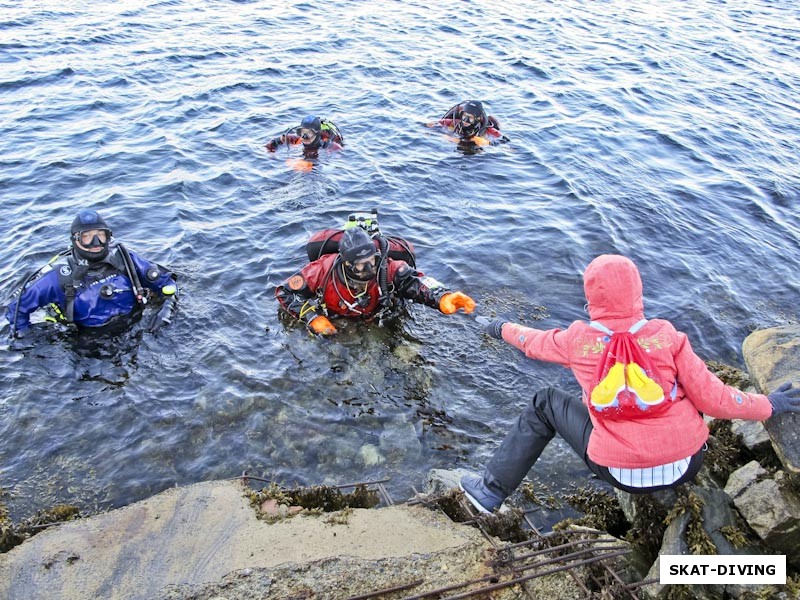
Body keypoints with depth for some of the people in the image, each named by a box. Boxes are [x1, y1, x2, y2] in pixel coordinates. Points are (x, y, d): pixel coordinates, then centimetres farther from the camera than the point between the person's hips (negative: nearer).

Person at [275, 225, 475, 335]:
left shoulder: (386, 268, -34)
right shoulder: (323, 270, -34)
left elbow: (415, 281, -50)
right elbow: (285, 291, -22)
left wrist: (442, 298, -70)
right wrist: (313, 318, -32)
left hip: (376, 324, 0)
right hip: (333, 324, 0)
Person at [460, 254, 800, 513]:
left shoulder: (578, 339, -8)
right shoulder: (666, 335, -9)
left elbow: (534, 343, 12)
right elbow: (711, 400, -7)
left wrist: (501, 328, 32)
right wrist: (770, 405, 10)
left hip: (621, 475, -1)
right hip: (685, 468, 2)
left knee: (544, 404, 17)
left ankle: (491, 490, 21)